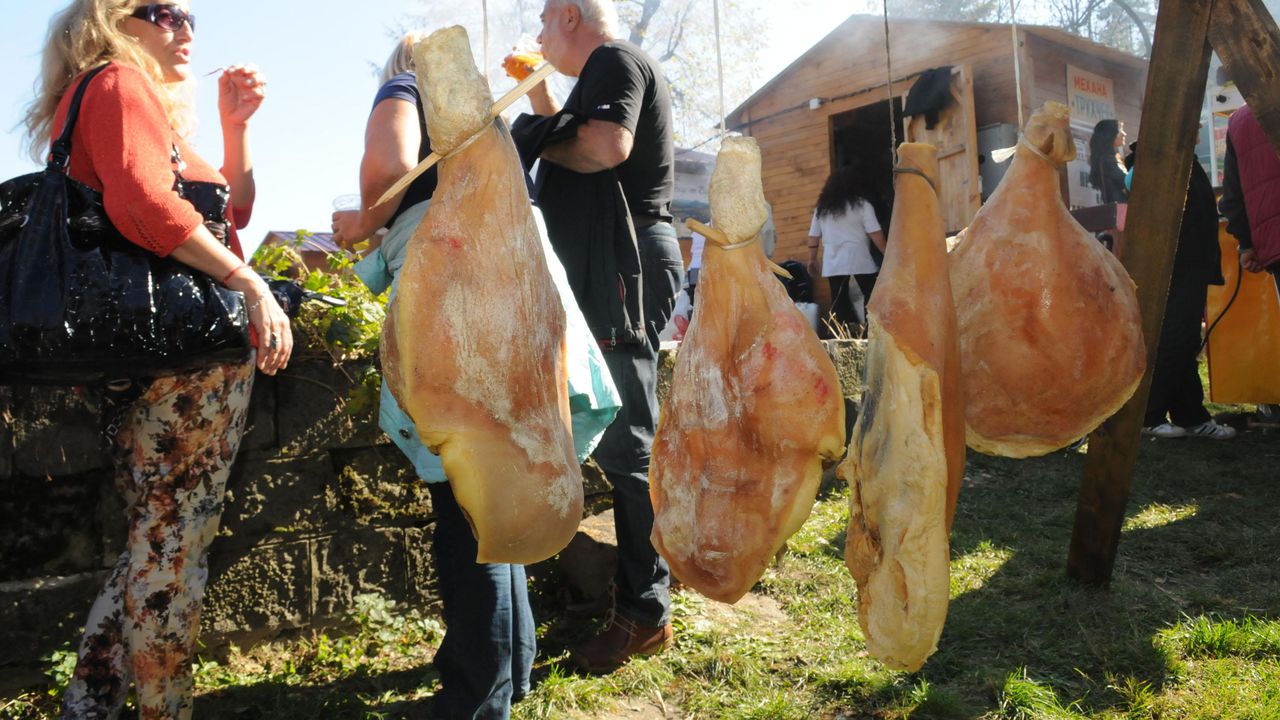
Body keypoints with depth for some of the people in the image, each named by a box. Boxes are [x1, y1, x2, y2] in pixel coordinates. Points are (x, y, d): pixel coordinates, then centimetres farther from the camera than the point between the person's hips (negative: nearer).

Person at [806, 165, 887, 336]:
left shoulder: (822, 207, 10)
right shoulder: (862, 204, -3)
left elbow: (814, 235, 10)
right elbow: (875, 233, -7)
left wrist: (812, 260, 16)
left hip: (832, 263, 4)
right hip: (859, 260, -4)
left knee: (839, 302, 6)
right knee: (872, 298, 5)